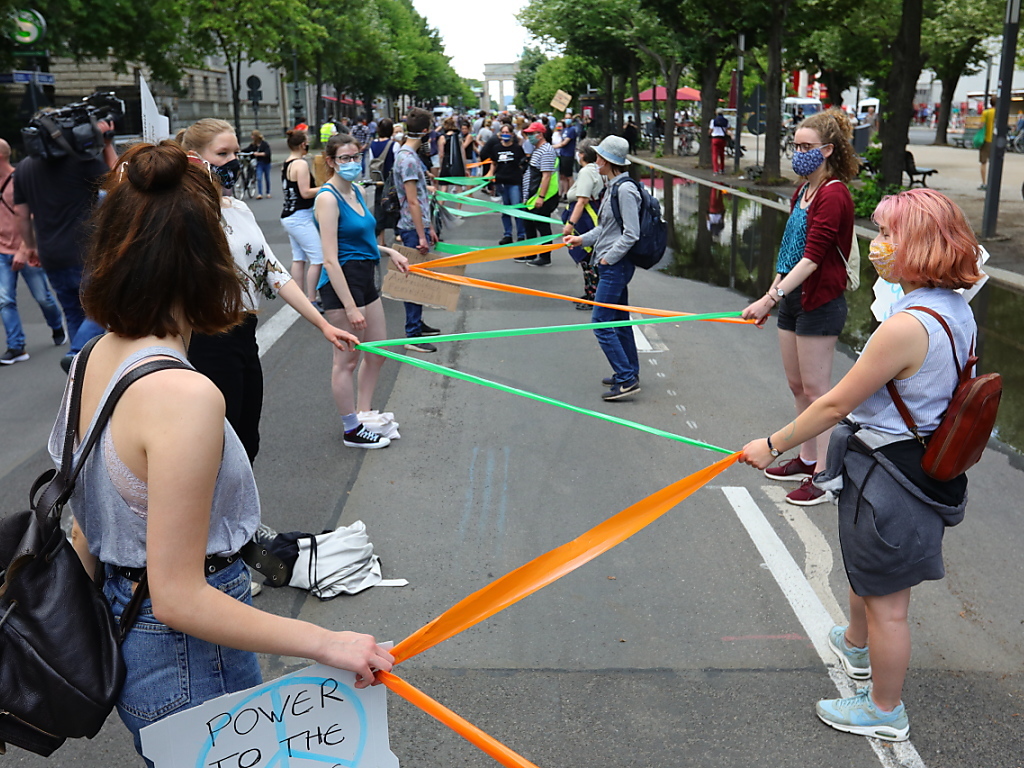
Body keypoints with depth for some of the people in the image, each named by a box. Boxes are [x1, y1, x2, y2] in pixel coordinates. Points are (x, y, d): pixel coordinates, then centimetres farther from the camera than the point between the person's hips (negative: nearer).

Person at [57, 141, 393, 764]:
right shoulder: (183, 396, -29)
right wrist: (328, 643, -22)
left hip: (119, 628, 8)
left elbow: (90, 526, 8)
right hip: (188, 664, -8)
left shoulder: (98, 357, -2)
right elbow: (178, 596, -25)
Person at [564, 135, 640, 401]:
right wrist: (583, 239, 14)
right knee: (619, 320, 18)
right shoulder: (613, 187, 12)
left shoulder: (625, 190, -18)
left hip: (616, 265, -10)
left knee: (601, 322, -9)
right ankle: (630, 372, 29)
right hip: (610, 263, 10)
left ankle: (626, 379, -6)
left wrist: (609, 258, -16)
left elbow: (631, 234, -21)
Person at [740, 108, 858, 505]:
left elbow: (813, 257, -24)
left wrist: (771, 297, -28)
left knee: (816, 390, -3)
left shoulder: (834, 195, -17)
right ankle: (806, 460, 30)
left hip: (819, 302, -9)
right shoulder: (802, 192, 12)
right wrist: (771, 295, 17)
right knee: (797, 385, 16)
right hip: (793, 298, 9)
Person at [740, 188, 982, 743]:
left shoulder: (907, 327, -30)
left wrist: (773, 446, -12)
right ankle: (856, 646, 57)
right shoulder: (956, 311, -1)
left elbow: (835, 405, -24)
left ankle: (885, 711, 29)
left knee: (885, 604, 10)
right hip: (928, 463, 10)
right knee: (867, 574, 32)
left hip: (887, 479, -10)